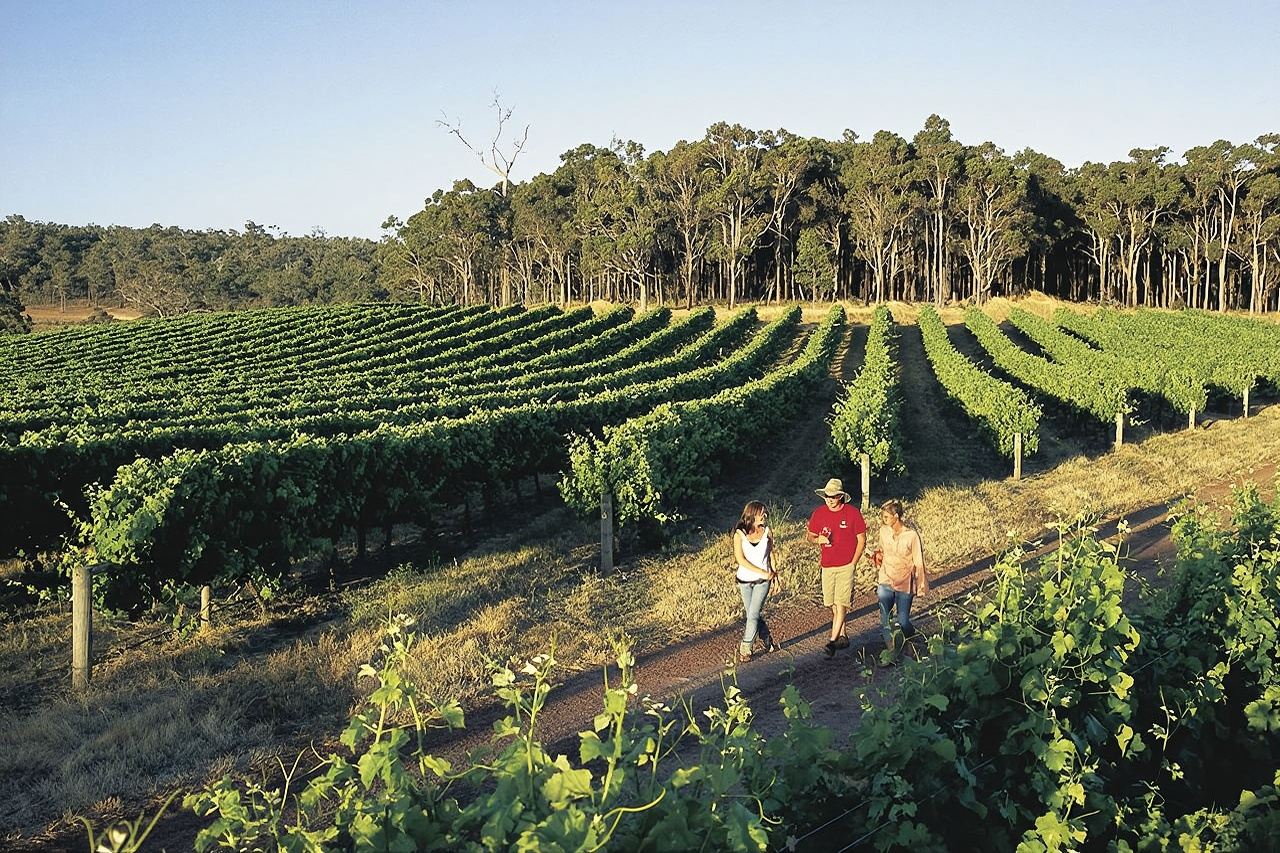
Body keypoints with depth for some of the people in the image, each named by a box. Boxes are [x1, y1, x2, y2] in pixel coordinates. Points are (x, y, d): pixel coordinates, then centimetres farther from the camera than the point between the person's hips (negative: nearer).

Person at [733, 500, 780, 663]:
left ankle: (745, 649, 0)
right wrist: (762, 572, -17)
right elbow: (740, 559, -15)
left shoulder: (766, 531, -2)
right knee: (753, 614, 10)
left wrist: (774, 574, 11)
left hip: (762, 581, 0)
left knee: (753, 614, -8)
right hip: (745, 580, 1)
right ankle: (768, 641, 30)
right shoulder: (739, 534, -9)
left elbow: (771, 553, 11)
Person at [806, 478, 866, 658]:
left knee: (841, 603, -10)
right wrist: (817, 539, -13)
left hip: (846, 565, -4)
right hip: (827, 566, 4)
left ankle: (833, 641, -11)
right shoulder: (819, 513, 1)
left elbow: (862, 539, -2)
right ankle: (842, 637, 25)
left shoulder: (852, 513, -8)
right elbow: (810, 535, 11)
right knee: (833, 604, 10)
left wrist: (853, 563, -7)